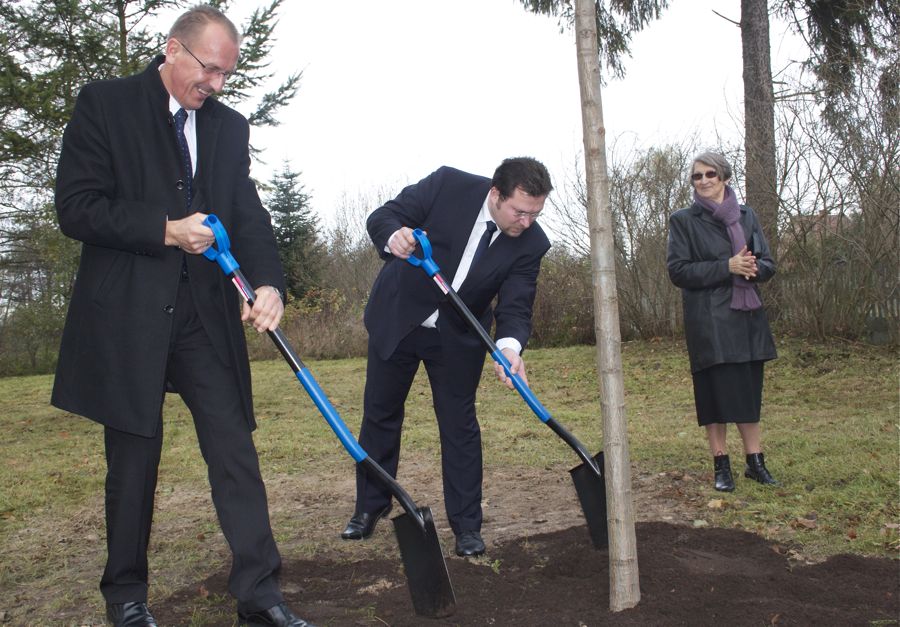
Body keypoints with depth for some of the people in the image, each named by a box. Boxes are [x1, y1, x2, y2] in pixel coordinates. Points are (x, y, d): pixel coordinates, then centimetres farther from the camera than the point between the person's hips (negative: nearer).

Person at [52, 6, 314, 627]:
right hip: (127, 315, -3)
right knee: (133, 459, 8)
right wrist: (165, 231, -17)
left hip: (206, 313, 3)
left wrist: (269, 282, -15)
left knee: (235, 449, 0)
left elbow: (249, 214, 3)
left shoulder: (230, 127, 11)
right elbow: (76, 207, -7)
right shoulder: (105, 103, 0)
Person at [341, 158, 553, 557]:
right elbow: (382, 216, -16)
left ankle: (466, 526, 14)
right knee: (379, 415, 11)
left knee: (459, 425, 1)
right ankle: (370, 508, 29)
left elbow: (515, 306, -19)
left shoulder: (531, 243, -17)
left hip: (457, 337, 0)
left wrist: (510, 346, -41)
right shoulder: (448, 185, -22)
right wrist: (393, 237, -41)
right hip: (397, 318, 0)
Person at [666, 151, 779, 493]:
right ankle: (721, 466, 9)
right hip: (708, 320, -4)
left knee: (749, 391, 8)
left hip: (747, 315, 4)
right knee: (715, 391, -1)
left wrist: (753, 267, -13)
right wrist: (727, 267, -16)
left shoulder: (746, 215, 11)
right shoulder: (683, 220, 0)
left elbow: (768, 263, 11)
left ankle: (755, 462, 19)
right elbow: (678, 271, -8)